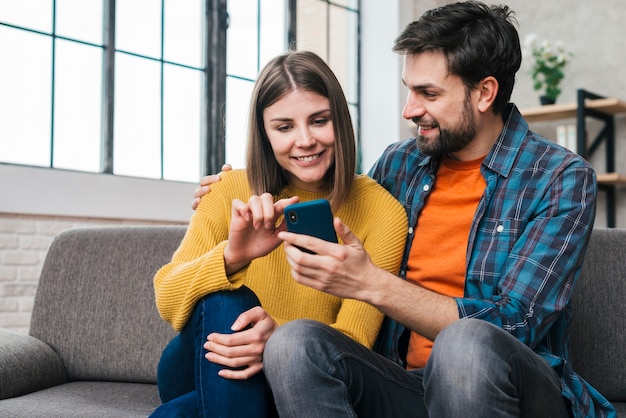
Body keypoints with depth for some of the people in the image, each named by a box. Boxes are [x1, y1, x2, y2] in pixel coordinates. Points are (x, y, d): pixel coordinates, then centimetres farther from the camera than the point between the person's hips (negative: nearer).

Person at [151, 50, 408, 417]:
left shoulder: (382, 213, -9)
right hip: (202, 373, 2)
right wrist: (230, 258, -38)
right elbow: (167, 300, -15)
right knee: (227, 303, -32)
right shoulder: (233, 193, -6)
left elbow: (352, 340, -14)